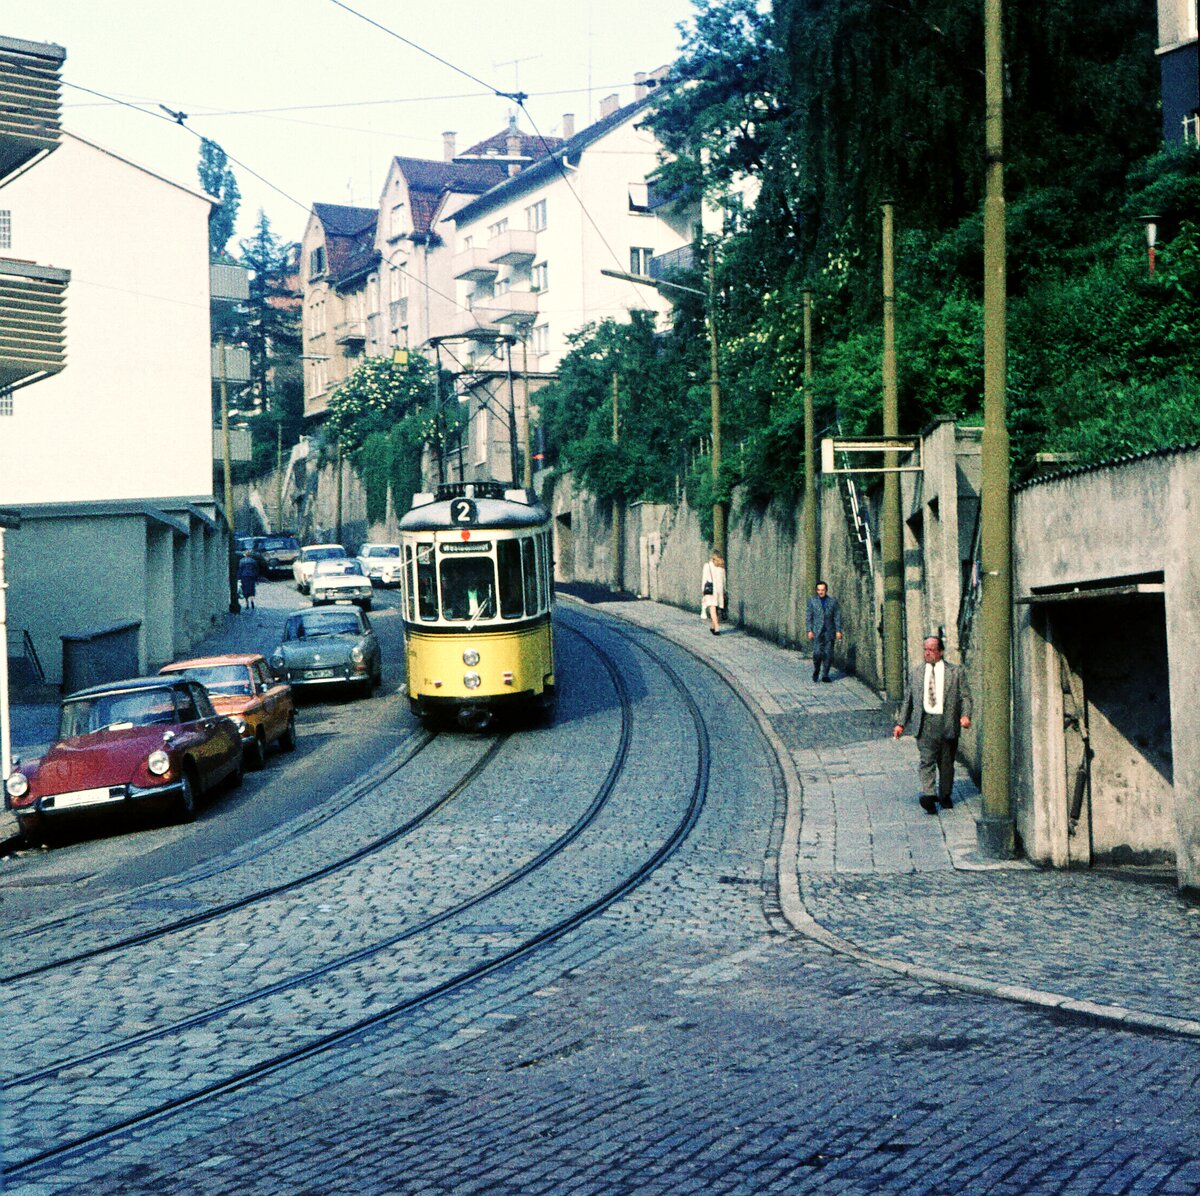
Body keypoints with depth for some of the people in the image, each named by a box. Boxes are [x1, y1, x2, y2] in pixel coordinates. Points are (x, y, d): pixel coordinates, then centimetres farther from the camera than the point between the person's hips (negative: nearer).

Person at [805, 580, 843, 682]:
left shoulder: (833, 601, 7)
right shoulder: (812, 601, 4)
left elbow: (837, 617, 7)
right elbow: (808, 616, 4)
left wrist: (838, 631, 0)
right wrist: (809, 630, -5)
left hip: (829, 632, 1)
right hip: (817, 632, -1)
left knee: (828, 654, -1)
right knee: (817, 653, -12)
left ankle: (825, 675, 8)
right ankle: (816, 671, 10)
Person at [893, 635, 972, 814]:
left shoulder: (956, 672, 6)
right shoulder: (915, 673, 14)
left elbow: (965, 696, 3)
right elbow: (908, 700, 17)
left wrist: (965, 715, -15)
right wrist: (901, 723, 11)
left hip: (948, 723, -1)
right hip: (925, 723, 1)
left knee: (946, 762, 7)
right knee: (927, 760, -13)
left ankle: (945, 795, 23)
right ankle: (928, 796, -23)